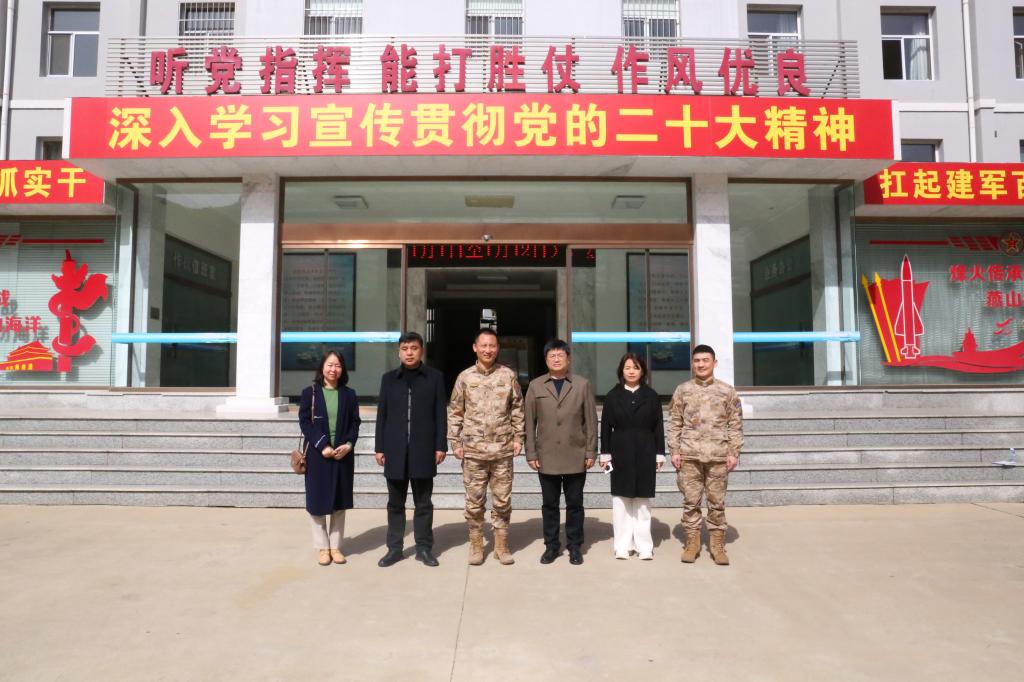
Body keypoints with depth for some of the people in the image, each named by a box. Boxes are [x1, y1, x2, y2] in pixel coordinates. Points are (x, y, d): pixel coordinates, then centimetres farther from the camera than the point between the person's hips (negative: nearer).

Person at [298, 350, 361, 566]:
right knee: (318, 500, 3)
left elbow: (355, 423, 4)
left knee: (339, 501, 6)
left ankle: (336, 546, 16)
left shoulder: (349, 394, 7)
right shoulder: (310, 392, 0)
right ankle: (323, 547, 14)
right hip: (317, 455, -2)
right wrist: (322, 446, -16)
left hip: (342, 455, 2)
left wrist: (348, 445, -12)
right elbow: (304, 422, -6)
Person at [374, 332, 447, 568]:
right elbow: (382, 414, 8)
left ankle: (424, 548, 16)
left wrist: (440, 446, -3)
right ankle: (394, 548, 18)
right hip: (395, 450, 2)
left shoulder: (435, 377, 3)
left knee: (423, 502, 6)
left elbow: (440, 414, 2)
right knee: (395, 503, 9)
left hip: (423, 450, -2)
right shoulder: (389, 378, 8)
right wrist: (380, 447, 3)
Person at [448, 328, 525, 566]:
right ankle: (476, 545, 22)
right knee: (474, 500, 8)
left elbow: (517, 408, 7)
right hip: (473, 450, 0)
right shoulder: (465, 377, 1)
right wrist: (455, 442, 0)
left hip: (503, 449, 0)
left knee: (502, 500, 8)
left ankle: (501, 544, 22)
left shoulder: (508, 375, 2)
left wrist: (518, 437, 2)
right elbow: (455, 412, 5)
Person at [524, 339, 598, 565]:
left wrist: (591, 452, -1)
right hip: (547, 457, 1)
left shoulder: (582, 385, 3)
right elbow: (530, 422, 4)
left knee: (574, 504, 8)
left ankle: (574, 546, 21)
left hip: (576, 457, 0)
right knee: (549, 504, 8)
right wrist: (531, 453, 0)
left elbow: (591, 420, 3)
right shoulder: (535, 386, 5)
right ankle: (551, 545, 21)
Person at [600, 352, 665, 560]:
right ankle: (622, 545, 11)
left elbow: (658, 426, 4)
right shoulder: (613, 395, 3)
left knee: (643, 499, 6)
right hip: (621, 452, 0)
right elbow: (606, 426, 3)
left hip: (645, 453, 0)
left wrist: (660, 454, 0)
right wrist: (605, 454, -1)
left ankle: (643, 545, 13)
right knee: (621, 498, 4)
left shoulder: (651, 396, 3)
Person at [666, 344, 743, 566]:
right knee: (691, 501, 5)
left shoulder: (727, 391, 4)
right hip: (689, 455, 1)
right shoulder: (682, 390, 6)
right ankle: (692, 543, 17)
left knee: (717, 502, 6)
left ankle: (717, 544, 17)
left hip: (718, 455, 0)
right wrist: (674, 451, 0)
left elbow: (736, 424, 5)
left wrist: (734, 453, -2)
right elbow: (674, 423, 6)